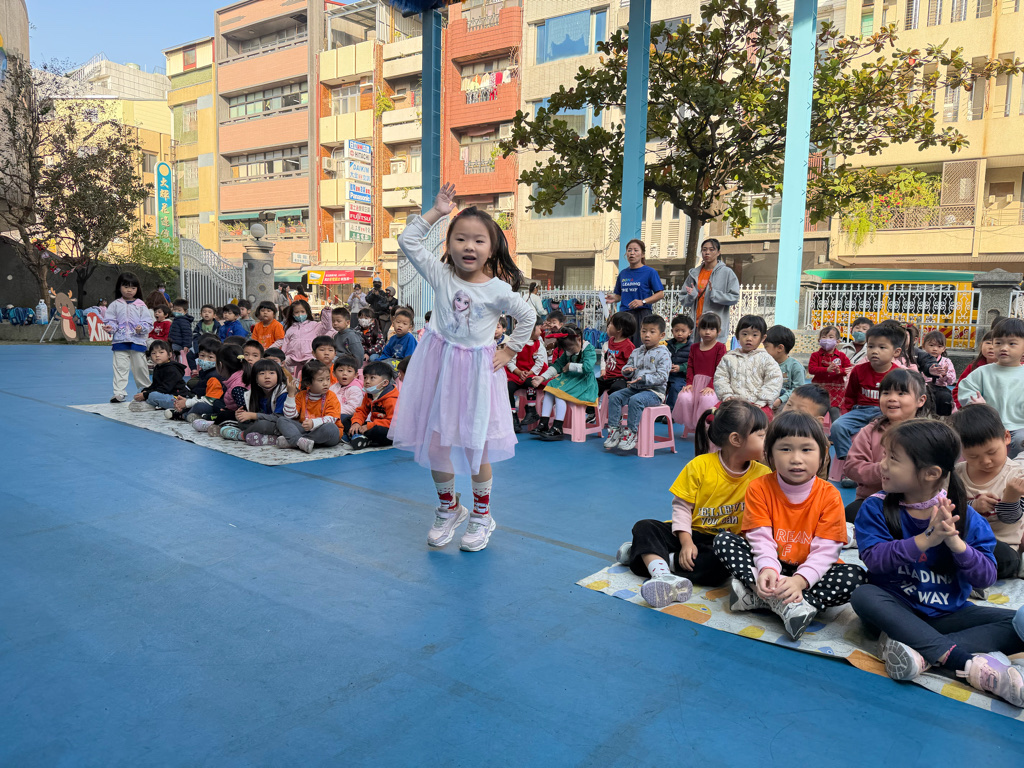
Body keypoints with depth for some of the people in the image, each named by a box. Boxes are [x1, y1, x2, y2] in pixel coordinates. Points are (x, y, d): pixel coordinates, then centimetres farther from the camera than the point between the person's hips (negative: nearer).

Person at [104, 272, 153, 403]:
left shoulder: (141, 305, 5)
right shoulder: (115, 305, 7)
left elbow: (148, 322, 3)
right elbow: (110, 320, 7)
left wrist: (142, 328, -17)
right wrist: (110, 327, -14)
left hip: (138, 341, 0)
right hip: (120, 341, 0)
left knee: (140, 367, 7)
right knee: (120, 367, -4)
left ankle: (145, 389, 24)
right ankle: (119, 393, -3)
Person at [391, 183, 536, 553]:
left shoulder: (499, 290, -8)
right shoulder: (441, 275, -2)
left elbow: (527, 317, 6)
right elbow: (408, 241, -2)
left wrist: (509, 351, 4)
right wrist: (436, 212, -4)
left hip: (477, 369, -2)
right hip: (438, 365, 3)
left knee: (475, 446, 3)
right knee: (434, 442, 7)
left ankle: (481, 515, 24)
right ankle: (448, 508, 29)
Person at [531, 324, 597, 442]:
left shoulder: (589, 349, -10)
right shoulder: (567, 352, 13)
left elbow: (587, 367, -25)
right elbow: (557, 365, 13)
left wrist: (569, 366, -14)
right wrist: (542, 377, 1)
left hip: (583, 382, -8)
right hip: (568, 378, 8)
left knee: (559, 392, -27)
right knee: (549, 389, -12)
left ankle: (557, 429, -29)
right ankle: (543, 424, -13)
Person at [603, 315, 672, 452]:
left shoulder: (663, 354, -7)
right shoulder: (637, 352, 14)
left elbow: (662, 377, -15)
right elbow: (628, 366, 17)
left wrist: (643, 378, -24)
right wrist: (627, 370, -9)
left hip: (654, 391, -7)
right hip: (634, 388, 7)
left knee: (635, 400, -34)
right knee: (614, 397, -12)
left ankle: (631, 433, -26)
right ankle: (614, 429, -10)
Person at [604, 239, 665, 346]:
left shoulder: (650, 272, -1)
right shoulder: (623, 273, 14)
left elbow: (660, 294, -4)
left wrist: (642, 302, -17)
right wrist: (614, 298, -1)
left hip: (642, 314, -5)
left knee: (639, 346, -9)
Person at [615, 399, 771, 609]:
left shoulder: (762, 474, -4)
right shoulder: (700, 466, -9)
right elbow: (681, 506, -6)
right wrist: (686, 542, -17)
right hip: (691, 532, 0)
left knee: (722, 562, -35)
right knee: (644, 527, -20)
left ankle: (649, 557, -26)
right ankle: (663, 575, -43)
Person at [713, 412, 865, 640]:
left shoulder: (829, 495, -10)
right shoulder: (759, 488, -7)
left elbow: (826, 550, -16)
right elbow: (762, 539, -14)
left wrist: (800, 580, -33)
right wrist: (767, 569, -35)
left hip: (810, 571, 0)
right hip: (771, 567, 0)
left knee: (855, 576, -28)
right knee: (724, 540, -19)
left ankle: (757, 597, -33)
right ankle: (781, 600, -33)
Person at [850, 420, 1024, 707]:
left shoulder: (965, 517, -4)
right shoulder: (875, 508, -5)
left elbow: (986, 578, -9)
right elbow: (874, 559, -19)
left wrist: (955, 542, -26)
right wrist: (926, 539, -28)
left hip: (948, 613, 1)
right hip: (898, 609, -1)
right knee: (863, 595, -32)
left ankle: (924, 653, -33)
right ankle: (967, 662, -35)